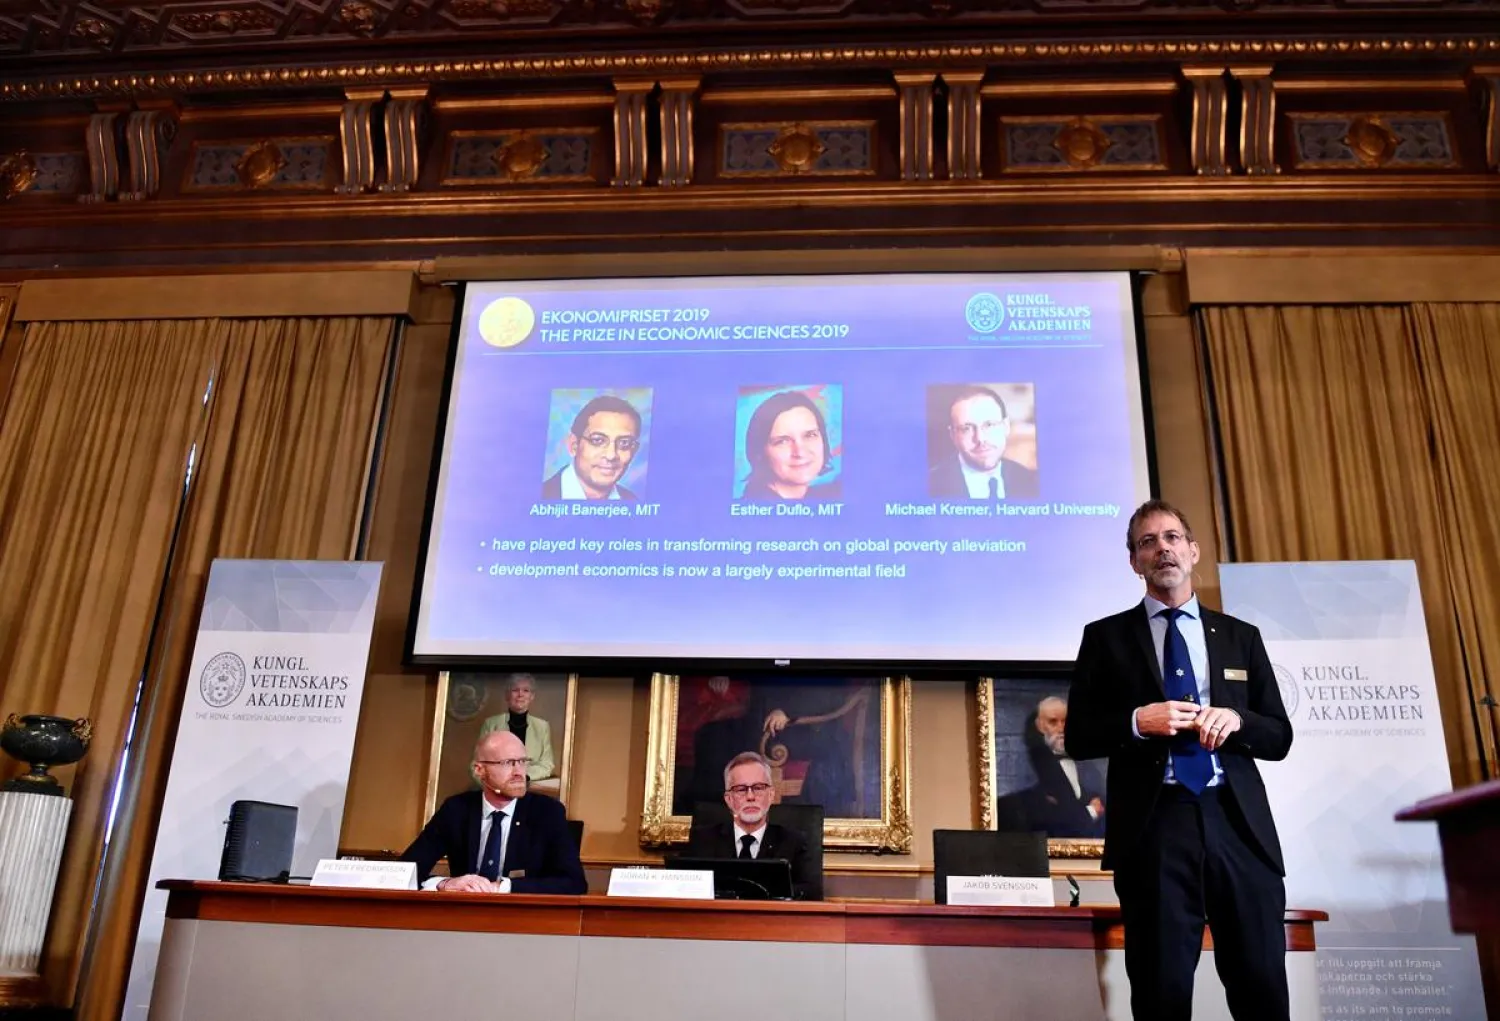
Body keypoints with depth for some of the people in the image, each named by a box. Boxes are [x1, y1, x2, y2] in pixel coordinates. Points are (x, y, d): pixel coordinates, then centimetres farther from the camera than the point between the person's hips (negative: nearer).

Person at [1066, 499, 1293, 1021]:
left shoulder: (1241, 636, 16)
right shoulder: (1106, 636, 9)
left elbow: (1279, 737, 14)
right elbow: (1077, 737, 5)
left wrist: (1236, 719, -8)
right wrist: (1137, 722, -13)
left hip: (1238, 823, 2)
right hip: (1154, 826, -2)